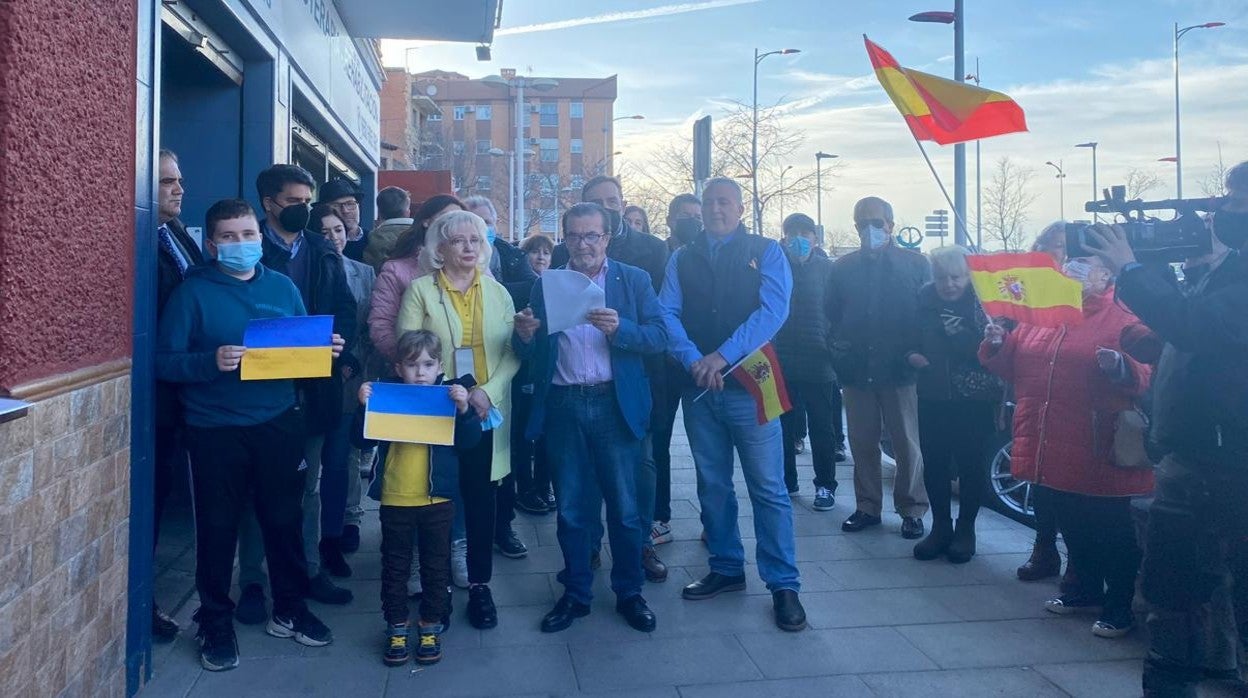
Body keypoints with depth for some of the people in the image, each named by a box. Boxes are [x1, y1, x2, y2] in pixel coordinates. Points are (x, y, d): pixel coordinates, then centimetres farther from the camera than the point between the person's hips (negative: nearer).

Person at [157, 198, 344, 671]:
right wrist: (211, 362, -26)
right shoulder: (193, 292, -4)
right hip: (216, 431, -3)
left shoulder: (283, 288, 8)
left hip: (279, 424, 3)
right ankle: (216, 624, 25)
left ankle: (289, 610, 30)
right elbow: (164, 362, -9)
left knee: (284, 519, 12)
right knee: (218, 527, 7)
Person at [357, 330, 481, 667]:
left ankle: (431, 627, 26)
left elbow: (468, 443, -8)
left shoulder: (449, 396, -2)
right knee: (395, 568, 12)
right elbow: (362, 440, -2)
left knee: (436, 567, 11)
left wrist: (465, 410, -23)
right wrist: (364, 408, -16)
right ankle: (396, 629, 25)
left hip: (437, 500, 0)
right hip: (394, 500, 1)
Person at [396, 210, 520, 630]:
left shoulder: (497, 292, 9)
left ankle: (480, 584, 17)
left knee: (482, 499, 5)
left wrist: (488, 391, -13)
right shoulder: (420, 290, 2)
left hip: (486, 413, 2)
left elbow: (513, 353, 3)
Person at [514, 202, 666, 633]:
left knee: (624, 507, 5)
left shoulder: (634, 280, 4)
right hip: (563, 406, 2)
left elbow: (659, 337, -5)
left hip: (615, 405, -2)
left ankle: (629, 593, 21)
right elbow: (532, 354, 7)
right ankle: (575, 593, 24)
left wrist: (619, 328, -22)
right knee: (571, 508, 11)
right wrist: (526, 335, -15)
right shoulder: (546, 285, 10)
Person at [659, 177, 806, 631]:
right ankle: (726, 569, 27)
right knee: (712, 485, 13)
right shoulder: (682, 259, 12)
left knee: (769, 489, -2)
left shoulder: (765, 252, 3)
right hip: (698, 388, 4)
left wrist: (723, 356, -19)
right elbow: (667, 313, 0)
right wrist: (693, 361, -17)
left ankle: (783, 585, 8)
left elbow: (773, 310, -10)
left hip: (749, 385, -3)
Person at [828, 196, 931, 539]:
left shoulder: (915, 263, 2)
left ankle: (912, 509, 16)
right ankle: (867, 507, 22)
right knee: (862, 443, 10)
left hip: (900, 369, -2)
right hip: (857, 370, 3)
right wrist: (838, 352, -2)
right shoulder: (843, 267, 10)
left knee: (907, 443, 4)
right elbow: (832, 316, 9)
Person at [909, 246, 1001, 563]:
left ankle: (965, 530, 18)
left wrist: (960, 334, -27)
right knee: (933, 463, 6)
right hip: (933, 397, 3)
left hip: (974, 398, -3)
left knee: (970, 464, 2)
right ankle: (940, 527, 22)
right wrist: (910, 355, -4)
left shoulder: (980, 302, -9)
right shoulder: (924, 300, 2)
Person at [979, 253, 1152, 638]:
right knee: (1071, 523, 20)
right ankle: (1089, 588, 39)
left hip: (1097, 453, -6)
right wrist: (997, 346, -4)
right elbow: (1012, 364, 16)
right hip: (1055, 450, 6)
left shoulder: (1119, 320, -7)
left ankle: (1120, 604, 21)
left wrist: (1120, 367, -32)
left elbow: (1144, 376, -12)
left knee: (1110, 527, 6)